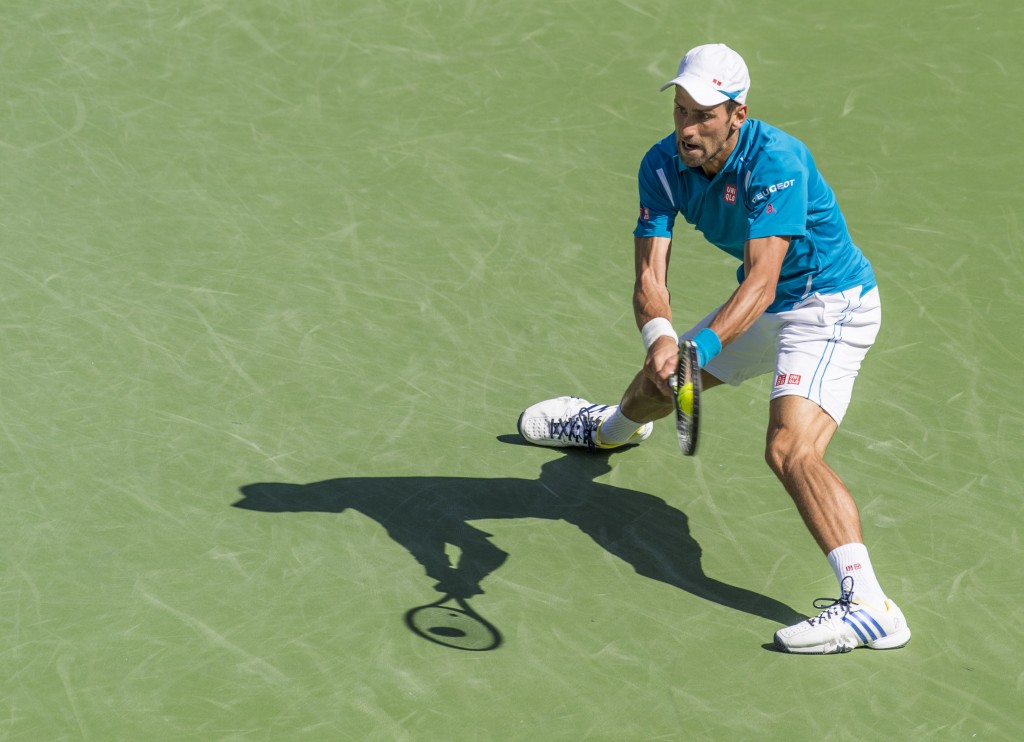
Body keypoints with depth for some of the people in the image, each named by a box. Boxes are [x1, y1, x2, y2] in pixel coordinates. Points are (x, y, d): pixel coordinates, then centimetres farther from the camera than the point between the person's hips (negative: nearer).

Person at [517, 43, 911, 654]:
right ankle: (613, 426, 67)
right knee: (661, 375, 27)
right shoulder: (664, 167, -12)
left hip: (830, 307, -8)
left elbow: (762, 282, -38)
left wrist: (703, 344, -52)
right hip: (766, 310, 8)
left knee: (791, 449, -29)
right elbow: (650, 275, -19)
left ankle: (869, 606, -40)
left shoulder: (776, 161, -32)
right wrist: (662, 339, -40)